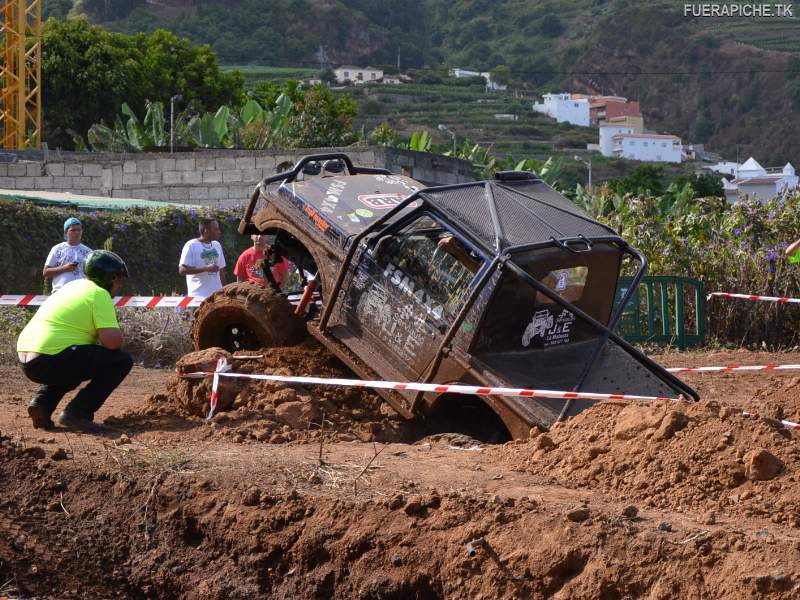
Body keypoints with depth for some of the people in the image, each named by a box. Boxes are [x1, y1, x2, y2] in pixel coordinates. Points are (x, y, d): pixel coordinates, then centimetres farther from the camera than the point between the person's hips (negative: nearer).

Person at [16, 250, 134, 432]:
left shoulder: (73, 286, 22)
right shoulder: (100, 294, -4)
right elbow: (112, 341, -15)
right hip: (51, 361, -9)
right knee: (122, 361, -3)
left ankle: (42, 402, 13)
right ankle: (76, 413, -10)